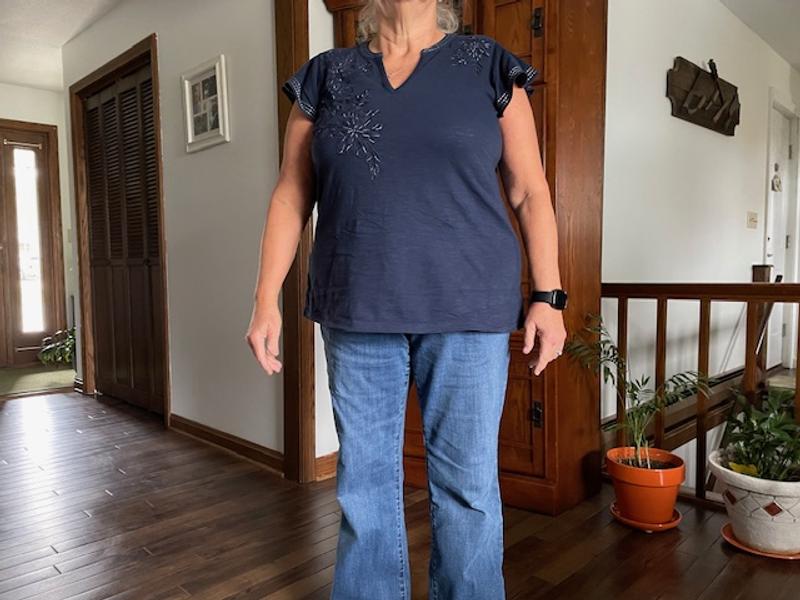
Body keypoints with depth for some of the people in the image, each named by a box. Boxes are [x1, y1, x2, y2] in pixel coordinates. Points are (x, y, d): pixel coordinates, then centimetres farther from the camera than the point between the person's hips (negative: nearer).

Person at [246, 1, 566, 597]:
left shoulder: (489, 66, 6)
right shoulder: (326, 76, 10)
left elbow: (530, 191, 4)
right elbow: (292, 195, 8)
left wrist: (548, 296, -3)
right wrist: (267, 299, 2)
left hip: (469, 309, -1)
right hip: (358, 311, 2)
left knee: (468, 483, 7)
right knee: (364, 481, 12)